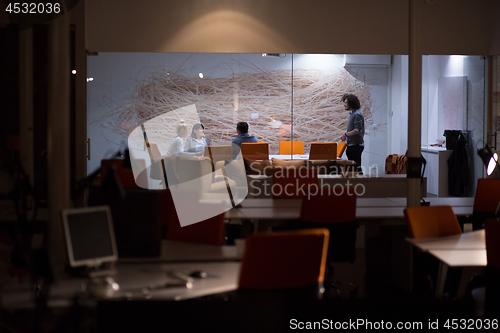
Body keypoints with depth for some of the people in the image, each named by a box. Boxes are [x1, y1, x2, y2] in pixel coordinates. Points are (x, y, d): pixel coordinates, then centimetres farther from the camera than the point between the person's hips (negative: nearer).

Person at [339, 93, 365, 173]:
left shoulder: (357, 114, -16)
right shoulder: (352, 113, 16)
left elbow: (358, 130, -23)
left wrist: (346, 134, -14)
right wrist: (345, 136, 10)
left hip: (356, 145, -10)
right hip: (352, 145, 10)